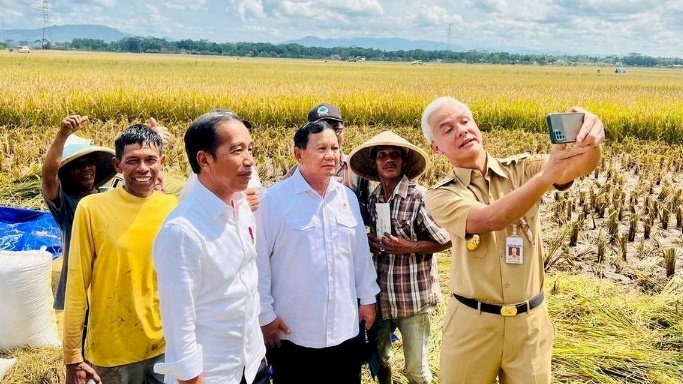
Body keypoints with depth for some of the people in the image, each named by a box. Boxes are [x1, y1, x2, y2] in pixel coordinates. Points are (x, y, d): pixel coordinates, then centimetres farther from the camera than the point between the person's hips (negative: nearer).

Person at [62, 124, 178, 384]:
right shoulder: (92, 208, -10)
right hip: (112, 351, -2)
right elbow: (77, 285, -7)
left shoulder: (173, 208, -3)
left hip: (166, 346, 2)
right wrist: (73, 356, -6)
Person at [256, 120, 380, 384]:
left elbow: (361, 251, 11)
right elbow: (259, 261, -10)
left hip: (345, 329, 5)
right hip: (293, 332, -4)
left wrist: (368, 297, 12)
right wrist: (265, 314, -8)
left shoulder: (348, 197, 4)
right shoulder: (275, 199, -12)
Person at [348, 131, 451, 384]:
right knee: (378, 361, 19)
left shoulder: (419, 197, -12)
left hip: (413, 296, -5)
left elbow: (445, 241, -7)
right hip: (379, 296, 5)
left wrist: (409, 247, -18)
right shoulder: (371, 199, 4)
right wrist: (368, 243, -3)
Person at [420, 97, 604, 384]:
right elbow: (490, 219, -26)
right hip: (472, 323, -1)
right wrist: (547, 175, -37)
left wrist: (590, 141, -42)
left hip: (529, 322, 1)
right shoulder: (440, 196, -8)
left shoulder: (521, 170, -2)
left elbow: (579, 166, -19)